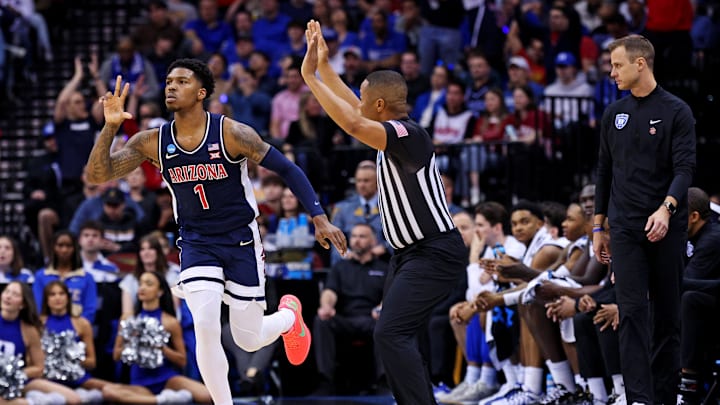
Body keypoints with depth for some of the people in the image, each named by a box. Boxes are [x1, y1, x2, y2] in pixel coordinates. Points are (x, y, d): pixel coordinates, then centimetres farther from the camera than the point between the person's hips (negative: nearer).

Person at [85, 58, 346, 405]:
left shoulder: (231, 133, -17)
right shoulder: (152, 142, -8)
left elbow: (288, 170, -8)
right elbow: (97, 174, -12)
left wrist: (320, 219, -13)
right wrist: (110, 127, -28)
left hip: (241, 243, -2)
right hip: (197, 245, 2)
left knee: (249, 340, 5)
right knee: (206, 329, -19)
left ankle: (289, 315, 40)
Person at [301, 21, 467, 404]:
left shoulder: (408, 135, -20)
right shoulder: (394, 132, 8)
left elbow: (352, 123, -34)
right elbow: (355, 110, 26)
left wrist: (311, 77, -28)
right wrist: (324, 66, 26)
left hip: (433, 254, -11)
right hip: (410, 253, 11)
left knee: (390, 334, -21)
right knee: (395, 337, 13)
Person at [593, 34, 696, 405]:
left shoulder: (676, 112, -4)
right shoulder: (614, 114, 10)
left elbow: (685, 167, -12)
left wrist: (666, 209, -28)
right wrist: (598, 226, 14)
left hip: (667, 228, -3)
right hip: (625, 228, 3)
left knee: (667, 315, 6)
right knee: (632, 312, -9)